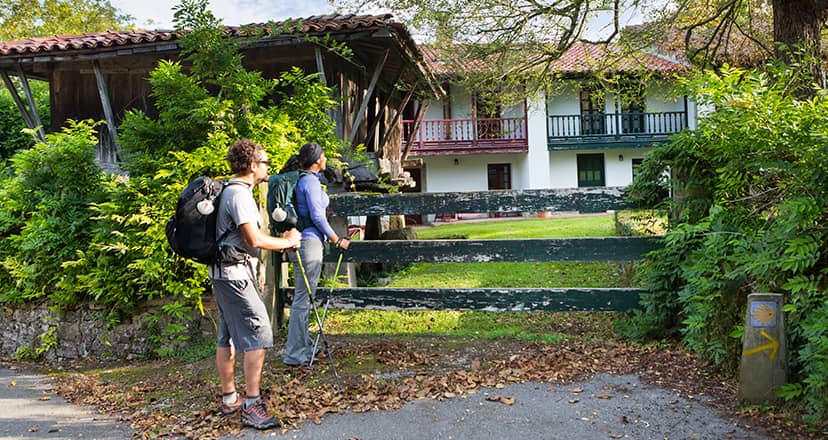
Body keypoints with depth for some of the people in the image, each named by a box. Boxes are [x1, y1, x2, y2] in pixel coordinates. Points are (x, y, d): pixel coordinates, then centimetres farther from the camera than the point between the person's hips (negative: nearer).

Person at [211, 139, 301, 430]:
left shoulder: (231, 191, 17)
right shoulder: (240, 194, -15)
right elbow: (255, 240, -21)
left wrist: (282, 240, 13)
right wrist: (287, 242, -7)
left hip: (224, 273, 11)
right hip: (236, 272, -11)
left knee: (228, 337, 14)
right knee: (258, 334, -10)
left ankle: (229, 400, 24)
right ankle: (252, 407, -8)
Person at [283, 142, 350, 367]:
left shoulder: (302, 180, 15)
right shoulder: (311, 181, -14)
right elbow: (317, 217, -17)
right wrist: (337, 240, -9)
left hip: (301, 242, 10)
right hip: (310, 242, -10)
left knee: (303, 298, 17)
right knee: (303, 299, -5)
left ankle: (303, 347, 29)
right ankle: (294, 354, 1)